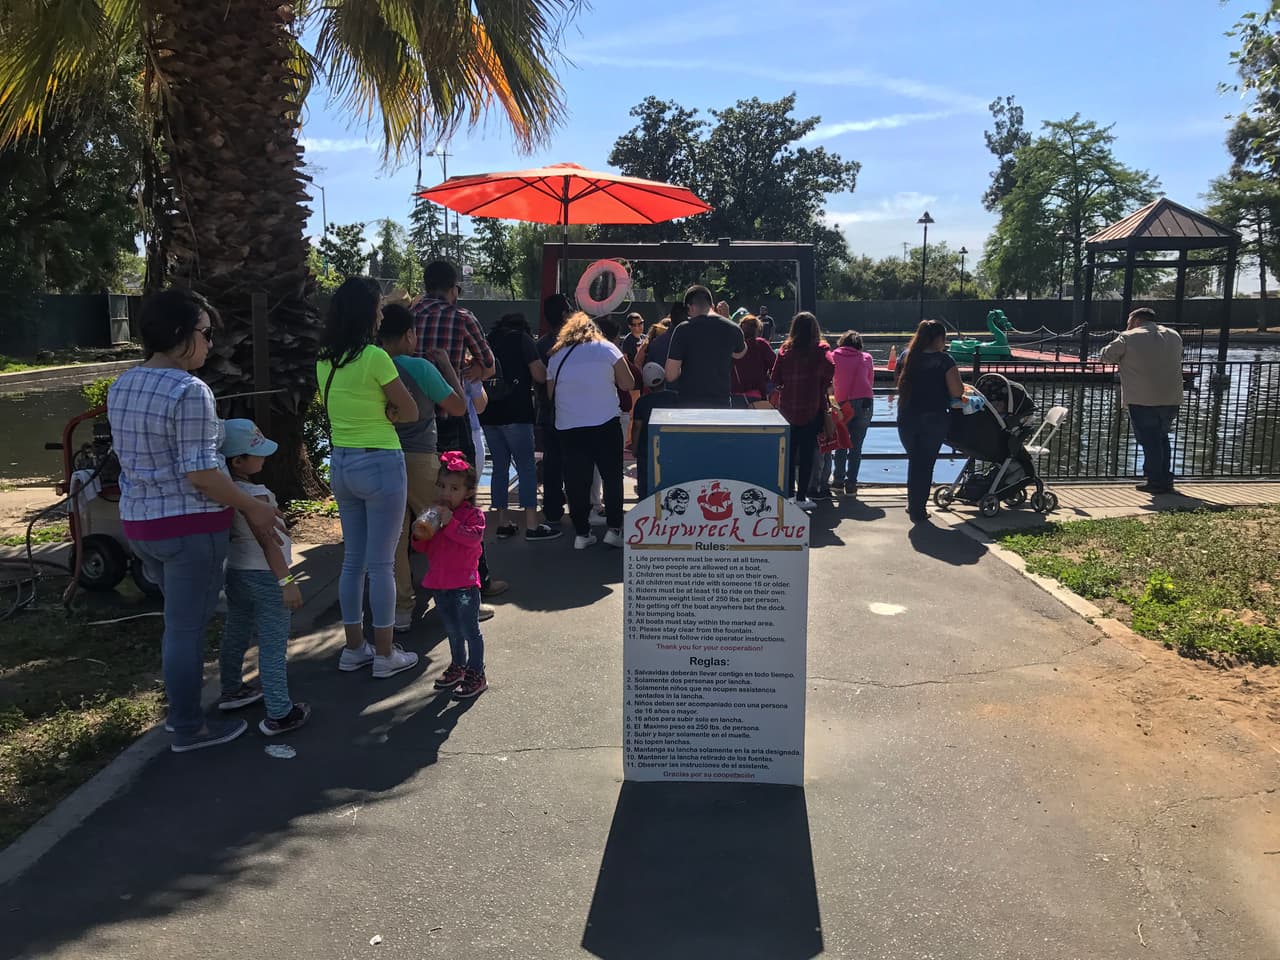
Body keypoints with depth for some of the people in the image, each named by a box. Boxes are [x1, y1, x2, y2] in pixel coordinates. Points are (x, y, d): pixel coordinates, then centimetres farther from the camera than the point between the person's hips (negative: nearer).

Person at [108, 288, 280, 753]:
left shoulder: (122, 386, 7)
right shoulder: (189, 391, -21)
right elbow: (199, 473, -23)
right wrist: (253, 508, -13)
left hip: (139, 520, 9)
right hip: (188, 526, -9)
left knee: (179, 618, 23)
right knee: (187, 627, 3)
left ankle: (179, 707, 35)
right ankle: (189, 729, 15)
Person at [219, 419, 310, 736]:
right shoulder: (254, 495, -23)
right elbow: (267, 541, -26)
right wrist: (286, 581, -25)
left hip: (236, 572, 9)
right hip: (264, 577, -9)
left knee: (235, 635, 24)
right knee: (273, 646, -2)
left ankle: (231, 691, 42)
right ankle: (279, 715, 2)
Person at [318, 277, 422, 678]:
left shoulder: (325, 361, 7)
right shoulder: (374, 357, -16)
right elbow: (409, 411, -9)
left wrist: (372, 414, 2)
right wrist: (384, 413, 4)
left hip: (341, 464, 8)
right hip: (380, 464, -7)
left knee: (352, 560, 15)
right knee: (381, 564, 1)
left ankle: (354, 648, 24)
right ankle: (385, 654, 10)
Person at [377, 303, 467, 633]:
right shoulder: (421, 368, -12)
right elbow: (458, 407, -3)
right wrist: (446, 365, 7)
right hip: (419, 459, -4)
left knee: (394, 536, 9)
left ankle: (401, 609, 14)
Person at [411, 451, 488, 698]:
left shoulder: (472, 514, -8)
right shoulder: (433, 515, 10)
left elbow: (475, 537, -26)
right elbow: (423, 548, 13)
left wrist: (451, 524, -29)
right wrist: (419, 536, -8)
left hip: (464, 583, -6)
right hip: (439, 582, 6)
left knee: (470, 629, -2)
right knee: (452, 629, 21)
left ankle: (476, 675, 7)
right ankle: (457, 665, 37)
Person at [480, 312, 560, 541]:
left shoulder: (489, 340, 16)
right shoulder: (523, 339, 0)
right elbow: (540, 376, -7)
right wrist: (541, 366, 13)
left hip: (489, 414, 6)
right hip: (515, 412, -6)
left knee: (500, 466, 11)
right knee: (527, 467, -4)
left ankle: (503, 523, 12)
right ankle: (532, 526, -7)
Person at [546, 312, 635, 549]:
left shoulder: (556, 356, 9)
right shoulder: (606, 349, 2)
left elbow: (551, 394, 11)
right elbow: (628, 384, 1)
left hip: (568, 427, 2)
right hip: (605, 423, -2)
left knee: (577, 481, 7)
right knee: (612, 476, 10)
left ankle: (581, 533, 10)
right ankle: (613, 528, 10)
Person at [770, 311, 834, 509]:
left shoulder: (785, 350, 0)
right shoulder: (819, 350, -8)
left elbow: (775, 378, -2)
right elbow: (830, 369, -22)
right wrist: (823, 386, -4)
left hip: (787, 408, 3)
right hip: (812, 409, -3)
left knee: (789, 453, 13)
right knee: (807, 454, 4)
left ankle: (788, 494, 20)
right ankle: (802, 497, 6)